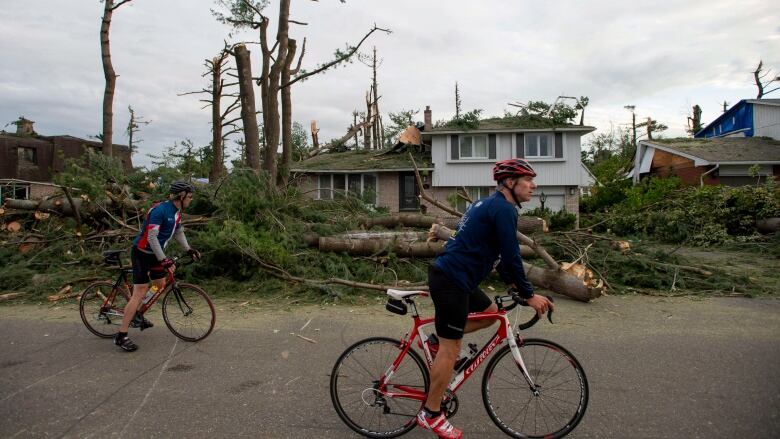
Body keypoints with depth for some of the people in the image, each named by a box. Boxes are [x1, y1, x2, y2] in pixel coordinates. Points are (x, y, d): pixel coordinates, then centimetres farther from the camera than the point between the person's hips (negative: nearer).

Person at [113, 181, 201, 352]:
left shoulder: (177, 212, 2)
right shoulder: (160, 210, -26)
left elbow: (179, 232, 17)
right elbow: (152, 237, -29)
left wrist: (188, 249, 10)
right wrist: (163, 260, -31)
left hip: (155, 254, 9)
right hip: (142, 253, -9)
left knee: (160, 285, 15)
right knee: (140, 293, -10)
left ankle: (136, 316, 33)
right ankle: (121, 336, -4)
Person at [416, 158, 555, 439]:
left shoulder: (490, 205, 19)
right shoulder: (504, 209, -13)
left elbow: (495, 252, 26)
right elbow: (511, 256, -16)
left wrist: (511, 281, 26)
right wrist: (529, 295, -6)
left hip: (453, 277, 10)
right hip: (451, 281, -10)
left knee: (490, 312, 23)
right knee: (451, 349, -2)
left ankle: (438, 339, 21)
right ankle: (431, 415, 12)